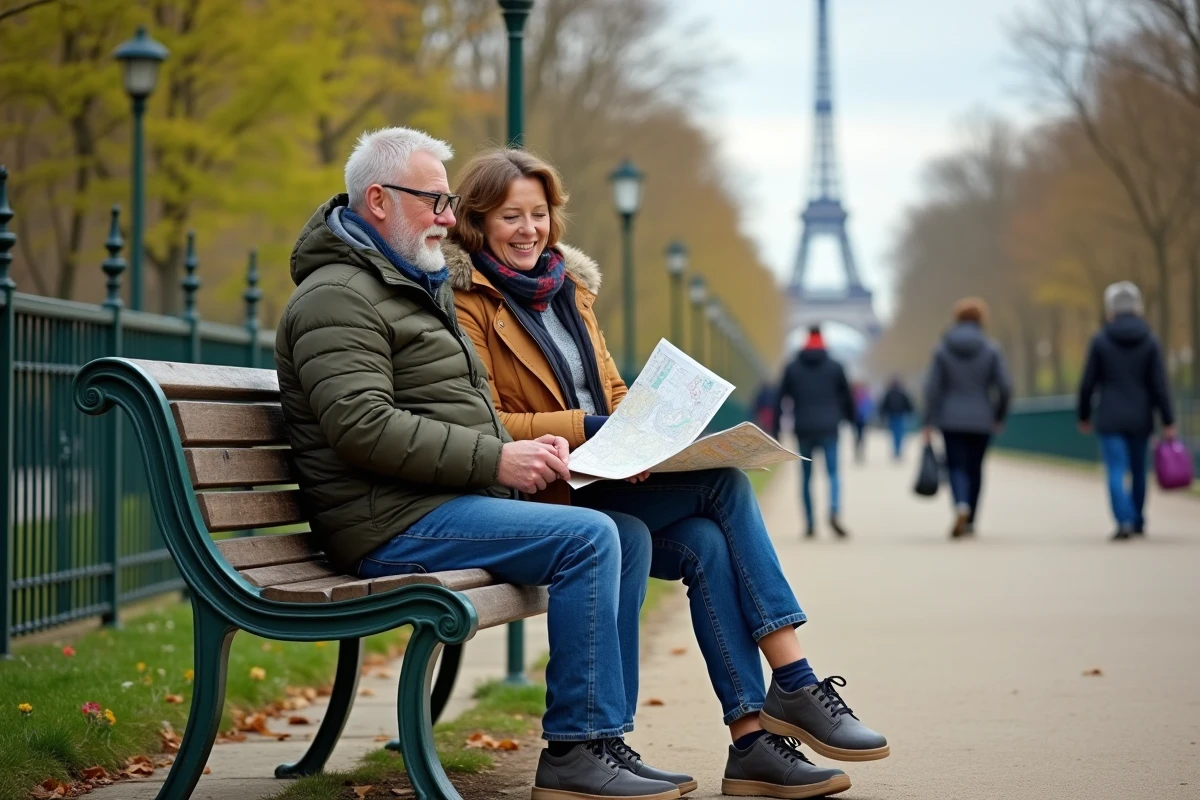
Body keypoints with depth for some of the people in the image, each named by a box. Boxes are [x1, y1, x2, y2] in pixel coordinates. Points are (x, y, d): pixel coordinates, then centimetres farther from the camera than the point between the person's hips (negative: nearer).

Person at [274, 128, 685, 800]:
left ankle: (601, 741, 2)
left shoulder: (420, 288, 24)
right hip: (393, 523, -10)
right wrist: (496, 460, -21)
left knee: (627, 535, 1)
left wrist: (522, 449, 6)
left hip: (451, 499, 10)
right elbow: (363, 428, -23)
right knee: (589, 538, -22)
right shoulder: (337, 297, -10)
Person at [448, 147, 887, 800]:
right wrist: (582, 427, -20)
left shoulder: (568, 286, 18)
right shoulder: (466, 301, -5)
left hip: (606, 480, 7)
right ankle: (795, 684, -18)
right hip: (535, 497, -7)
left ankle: (752, 740, -21)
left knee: (707, 544, -22)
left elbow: (611, 395, 19)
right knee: (724, 484, -20)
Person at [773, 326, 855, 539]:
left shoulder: (792, 368, 6)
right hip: (829, 429, -1)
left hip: (803, 430, 1)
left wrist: (776, 429, 6)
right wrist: (850, 418, 21)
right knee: (833, 473, -2)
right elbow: (847, 397, 7)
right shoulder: (834, 367, 4)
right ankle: (834, 512, -26)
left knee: (806, 476, 9)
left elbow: (779, 399, 4)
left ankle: (810, 523, 7)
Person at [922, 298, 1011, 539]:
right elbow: (1004, 386, -8)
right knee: (975, 469, 13)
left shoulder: (942, 349, -2)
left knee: (956, 467, 0)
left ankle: (961, 506, -29)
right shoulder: (991, 349, -3)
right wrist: (1000, 416, 6)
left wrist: (929, 422, -2)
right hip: (981, 420, 1)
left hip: (951, 420, -1)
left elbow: (932, 387, -5)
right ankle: (970, 522, 18)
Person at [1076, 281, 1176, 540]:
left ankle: (1125, 520, -21)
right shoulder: (1150, 342, -1)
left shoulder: (1100, 341, -4)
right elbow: (1159, 385, -3)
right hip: (1140, 419, 2)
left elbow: (1088, 383, -2)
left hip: (1110, 419, -2)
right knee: (1138, 470, 14)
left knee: (1116, 470, -5)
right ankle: (1138, 522, 23)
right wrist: (1167, 421, 0)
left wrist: (1084, 416, 10)